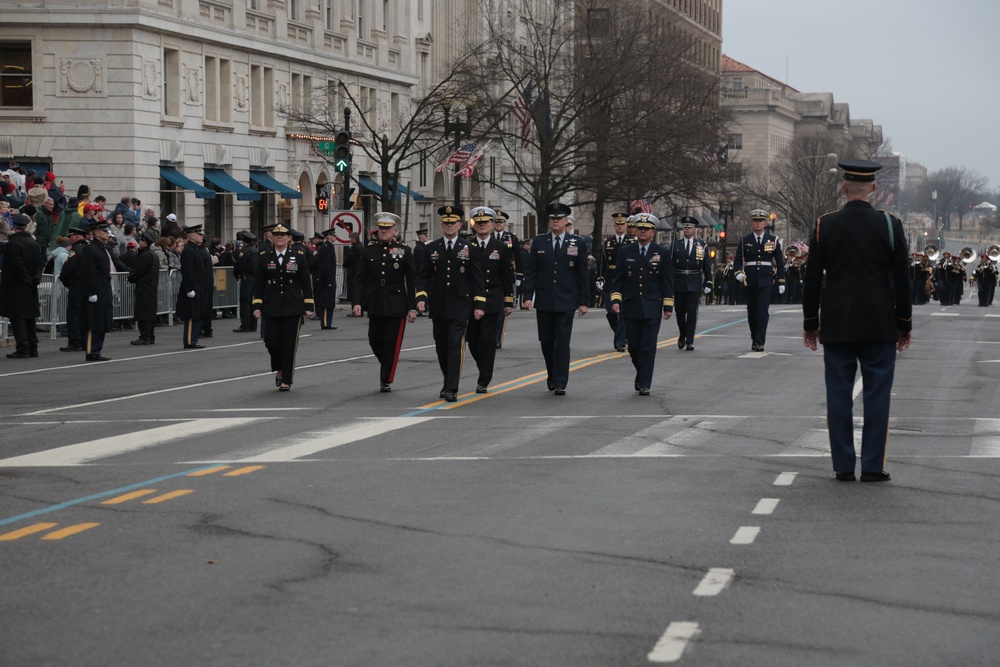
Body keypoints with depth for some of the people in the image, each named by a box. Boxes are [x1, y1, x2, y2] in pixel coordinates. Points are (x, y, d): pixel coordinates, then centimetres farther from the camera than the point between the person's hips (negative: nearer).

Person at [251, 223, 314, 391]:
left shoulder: (299, 256, 3)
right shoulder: (264, 256, 5)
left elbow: (306, 283, 4)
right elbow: (258, 283, 6)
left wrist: (308, 306, 0)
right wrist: (257, 306, -2)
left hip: (293, 307, -1)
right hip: (271, 307, 1)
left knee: (289, 344, -1)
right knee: (271, 341, -5)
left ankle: (286, 380, 8)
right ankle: (279, 370, 22)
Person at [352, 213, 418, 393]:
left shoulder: (404, 251, 3)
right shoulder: (367, 251, 7)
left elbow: (411, 281, 2)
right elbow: (360, 279, 4)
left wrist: (412, 307, -3)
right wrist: (356, 302, -8)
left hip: (396, 306, -2)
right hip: (375, 306, 2)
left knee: (392, 344, -2)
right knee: (375, 341, 6)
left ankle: (386, 380, 7)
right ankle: (387, 368, 31)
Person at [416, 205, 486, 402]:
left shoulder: (468, 249, 2)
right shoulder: (432, 248, 6)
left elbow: (477, 279, 2)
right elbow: (424, 276, 6)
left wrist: (479, 304, -4)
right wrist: (421, 297, -8)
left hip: (460, 306, -3)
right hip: (438, 307, 3)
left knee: (456, 346, -11)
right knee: (441, 347, 11)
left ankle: (451, 389, -14)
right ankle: (448, 382, 28)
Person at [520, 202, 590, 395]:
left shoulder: (577, 244, 3)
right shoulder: (538, 242, 5)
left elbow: (582, 274, 3)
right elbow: (530, 271, 3)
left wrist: (583, 301, 0)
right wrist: (527, 296, -6)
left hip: (566, 302, -2)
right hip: (544, 302, 2)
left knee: (562, 342, -6)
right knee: (546, 341, 9)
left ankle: (560, 383, -6)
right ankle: (552, 374, 30)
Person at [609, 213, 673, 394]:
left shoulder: (662, 253, 3)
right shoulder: (625, 252, 6)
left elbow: (667, 282, 3)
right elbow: (618, 279, 6)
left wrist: (668, 306, -2)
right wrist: (615, 300, -7)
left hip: (652, 308, -2)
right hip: (631, 308, 2)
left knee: (648, 347, -5)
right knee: (633, 346, 7)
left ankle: (644, 384, -2)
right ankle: (641, 373, 31)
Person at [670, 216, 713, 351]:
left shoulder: (702, 245, 4)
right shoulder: (675, 245, 6)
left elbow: (707, 266, 5)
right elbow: (670, 265, 2)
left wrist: (708, 283, -1)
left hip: (694, 283, -1)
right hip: (679, 283, 1)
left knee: (692, 312, -7)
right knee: (680, 312, 9)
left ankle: (690, 341, -6)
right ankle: (682, 335, 31)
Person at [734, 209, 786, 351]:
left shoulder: (773, 240, 5)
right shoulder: (744, 241, 5)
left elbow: (780, 261, 8)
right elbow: (738, 260, 4)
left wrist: (781, 282, 4)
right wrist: (738, 272, -17)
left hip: (766, 281, -2)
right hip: (750, 281, 2)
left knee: (762, 311, -12)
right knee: (752, 312, 8)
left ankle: (760, 342, -15)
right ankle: (754, 339, 23)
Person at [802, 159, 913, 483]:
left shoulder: (824, 226, -1)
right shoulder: (890, 225, -3)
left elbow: (812, 279, 1)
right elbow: (902, 280, -2)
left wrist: (810, 324, 10)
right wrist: (905, 325, 7)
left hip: (836, 327, 1)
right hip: (879, 326, -1)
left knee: (839, 395, 5)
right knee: (877, 394, 4)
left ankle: (843, 466, 7)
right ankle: (873, 466, 4)